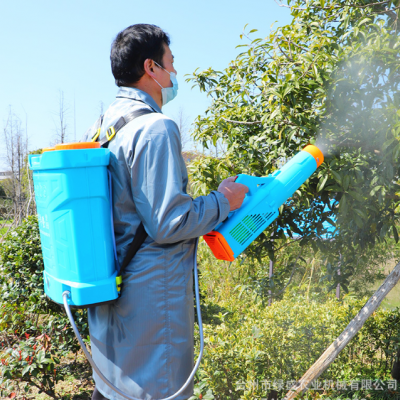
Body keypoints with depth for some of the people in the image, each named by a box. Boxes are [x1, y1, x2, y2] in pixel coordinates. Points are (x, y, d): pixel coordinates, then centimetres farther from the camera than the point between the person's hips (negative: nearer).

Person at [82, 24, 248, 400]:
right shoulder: (155, 128, -18)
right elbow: (169, 223, -23)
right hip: (150, 299, -9)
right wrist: (223, 201, -7)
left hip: (109, 290, 9)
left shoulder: (101, 126, 10)